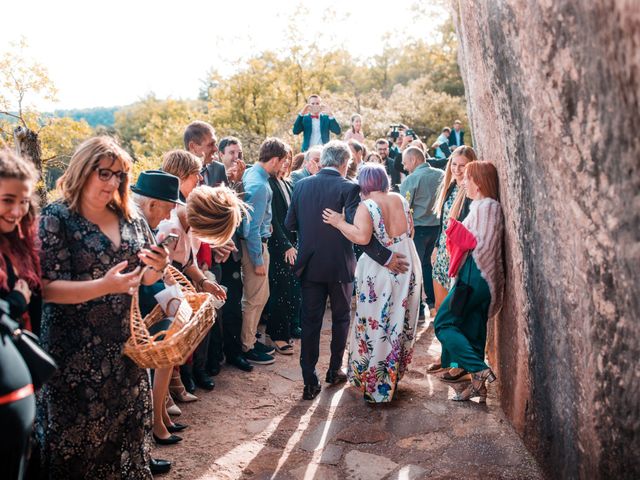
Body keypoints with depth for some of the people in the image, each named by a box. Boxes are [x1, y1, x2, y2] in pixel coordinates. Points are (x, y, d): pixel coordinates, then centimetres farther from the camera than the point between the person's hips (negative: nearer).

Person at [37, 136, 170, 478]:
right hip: (76, 351, -4)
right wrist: (104, 286, -28)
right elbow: (47, 288, -15)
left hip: (125, 344, 5)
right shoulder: (56, 218, -9)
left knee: (125, 426, 13)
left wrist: (157, 268, -11)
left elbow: (143, 277, 12)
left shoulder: (129, 218, 5)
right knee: (78, 437, 6)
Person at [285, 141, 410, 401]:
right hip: (339, 265, -2)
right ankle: (334, 371, 29)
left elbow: (289, 223, 5)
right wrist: (386, 257, -21)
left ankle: (310, 382, 7)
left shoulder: (302, 185, -1)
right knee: (341, 318, 18)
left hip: (309, 264, 3)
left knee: (310, 322, 7)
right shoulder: (348, 188, -13)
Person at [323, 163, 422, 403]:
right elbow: (409, 230, 12)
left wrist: (339, 223, -16)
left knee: (376, 324, 6)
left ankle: (373, 379, 13)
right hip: (407, 267, 6)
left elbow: (361, 237, -27)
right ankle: (395, 373, 33)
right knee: (400, 322, 17)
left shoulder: (366, 206, -13)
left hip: (380, 270, -5)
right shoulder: (400, 199, 4)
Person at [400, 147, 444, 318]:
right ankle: (432, 301, 25)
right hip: (437, 225, 6)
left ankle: (417, 307, 7)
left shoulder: (411, 180, -15)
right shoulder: (441, 175, 0)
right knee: (428, 263, 19)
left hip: (418, 227, -6)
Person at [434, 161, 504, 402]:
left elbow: (482, 245, -21)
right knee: (472, 332, 12)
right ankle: (478, 385, 17)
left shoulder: (487, 206, -14)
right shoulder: (481, 205, 15)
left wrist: (456, 228, -13)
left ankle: (479, 370, -8)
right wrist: (458, 231, 11)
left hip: (474, 277, -10)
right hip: (475, 276, 10)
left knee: (443, 323, -5)